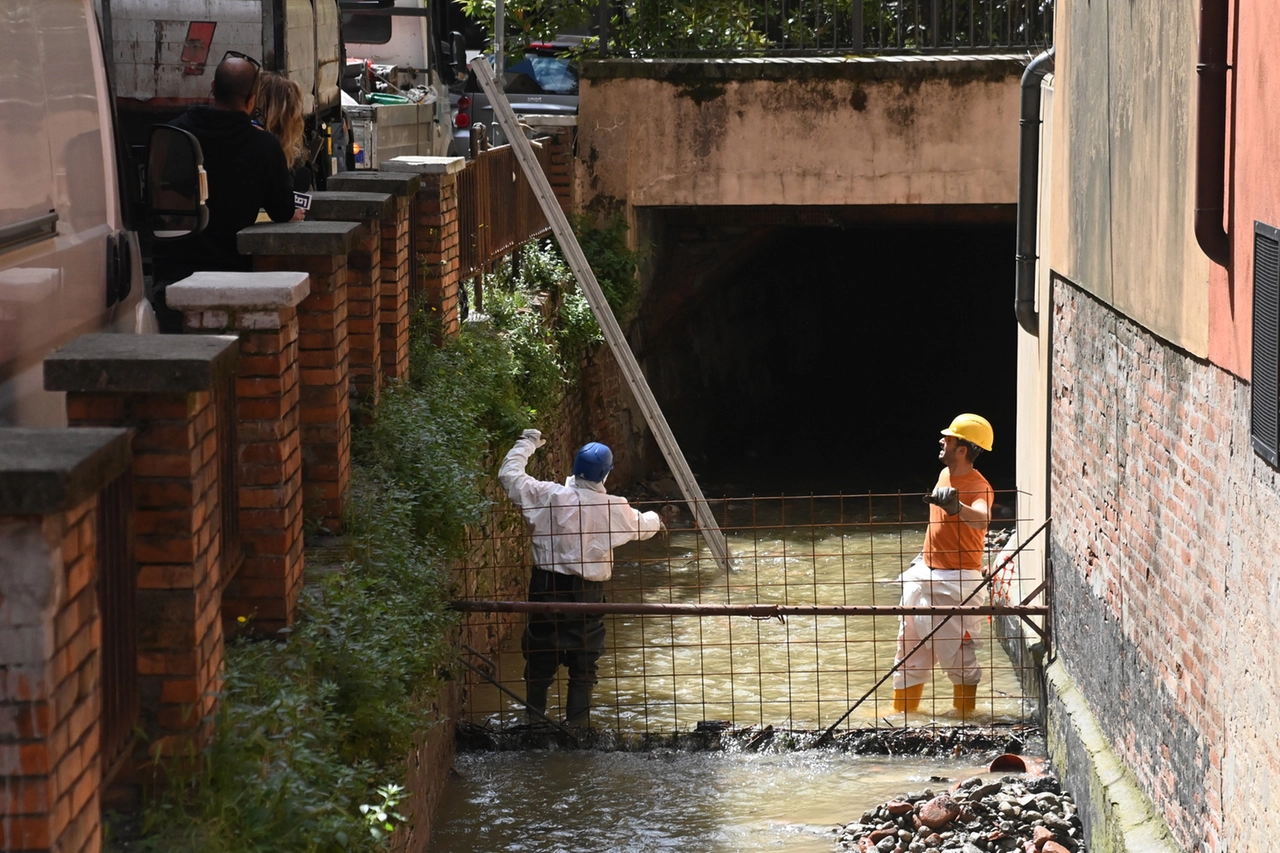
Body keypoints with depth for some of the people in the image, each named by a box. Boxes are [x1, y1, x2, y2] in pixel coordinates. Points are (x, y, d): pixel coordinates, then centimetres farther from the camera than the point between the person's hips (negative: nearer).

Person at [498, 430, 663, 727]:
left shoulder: (548, 496, -9)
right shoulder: (615, 509, -5)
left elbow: (509, 475, 2)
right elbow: (641, 525, 17)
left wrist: (527, 443, 18)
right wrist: (655, 520, 41)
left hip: (547, 586, 0)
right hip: (588, 592, 0)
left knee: (540, 662, 11)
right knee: (583, 667, 10)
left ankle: (534, 723, 17)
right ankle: (576, 726, 10)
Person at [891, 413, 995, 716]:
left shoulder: (978, 486, -20)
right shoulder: (945, 475, 8)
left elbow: (981, 520, -42)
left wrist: (957, 507, -61)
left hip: (957, 579, -9)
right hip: (927, 574, 9)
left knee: (958, 653, -2)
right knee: (909, 646, 16)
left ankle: (965, 715, 10)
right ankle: (902, 711, 28)